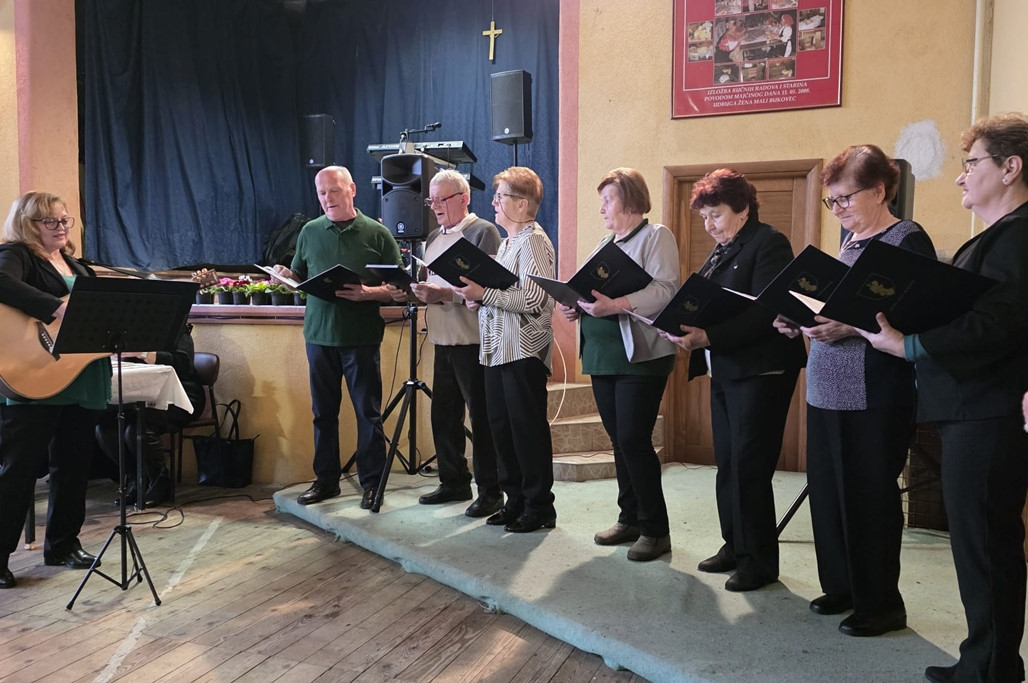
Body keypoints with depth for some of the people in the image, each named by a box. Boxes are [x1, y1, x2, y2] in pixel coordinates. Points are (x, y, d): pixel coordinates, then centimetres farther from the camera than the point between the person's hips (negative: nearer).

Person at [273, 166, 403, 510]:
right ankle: (326, 479, 23)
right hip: (319, 335, 4)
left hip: (362, 338, -3)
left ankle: (372, 482, 13)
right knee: (323, 412, 11)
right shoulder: (310, 232, 10)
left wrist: (367, 293, -18)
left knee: (368, 413, 2)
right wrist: (285, 275, -6)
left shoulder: (377, 234, 0)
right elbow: (299, 277, 16)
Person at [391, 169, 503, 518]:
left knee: (481, 419, -1)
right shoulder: (434, 237, 18)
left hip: (473, 343, -8)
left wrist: (445, 294, -24)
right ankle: (454, 482, 26)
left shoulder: (483, 232, -7)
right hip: (443, 342, 8)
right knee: (444, 415, 13)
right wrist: (410, 290, 3)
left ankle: (490, 491, 9)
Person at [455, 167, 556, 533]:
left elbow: (533, 299, -21)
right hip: (497, 349, 9)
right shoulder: (507, 242, 18)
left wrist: (483, 293, -22)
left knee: (528, 430, -1)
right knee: (501, 428, 12)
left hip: (524, 351, -9)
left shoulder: (533, 241, -11)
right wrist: (478, 297, 6)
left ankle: (539, 507, 11)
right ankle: (515, 500, 24)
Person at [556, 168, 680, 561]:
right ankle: (629, 518, 23)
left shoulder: (656, 236, -5)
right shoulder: (605, 244, 20)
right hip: (602, 356, 8)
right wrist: (575, 306, 0)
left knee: (634, 441, -8)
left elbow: (666, 291, -17)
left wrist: (616, 305, -28)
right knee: (619, 440, 11)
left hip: (640, 356, -8)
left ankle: (655, 530, 4)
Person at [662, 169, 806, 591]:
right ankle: (735, 546, 24)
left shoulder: (768, 244, -9)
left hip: (759, 372, -8)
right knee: (727, 465, 12)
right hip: (724, 371, 9)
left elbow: (763, 314, -20)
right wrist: (688, 329, -2)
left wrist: (709, 336, -26)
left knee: (749, 466, -4)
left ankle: (759, 561, 8)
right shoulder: (721, 251, 17)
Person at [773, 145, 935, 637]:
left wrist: (851, 327, -25)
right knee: (828, 491, 10)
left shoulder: (908, 240, -7)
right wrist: (802, 321, 4)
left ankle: (881, 604, 16)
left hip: (875, 397, -7)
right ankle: (842, 585, 27)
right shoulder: (848, 243, 17)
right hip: (826, 391, 8)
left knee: (869, 497, 0)